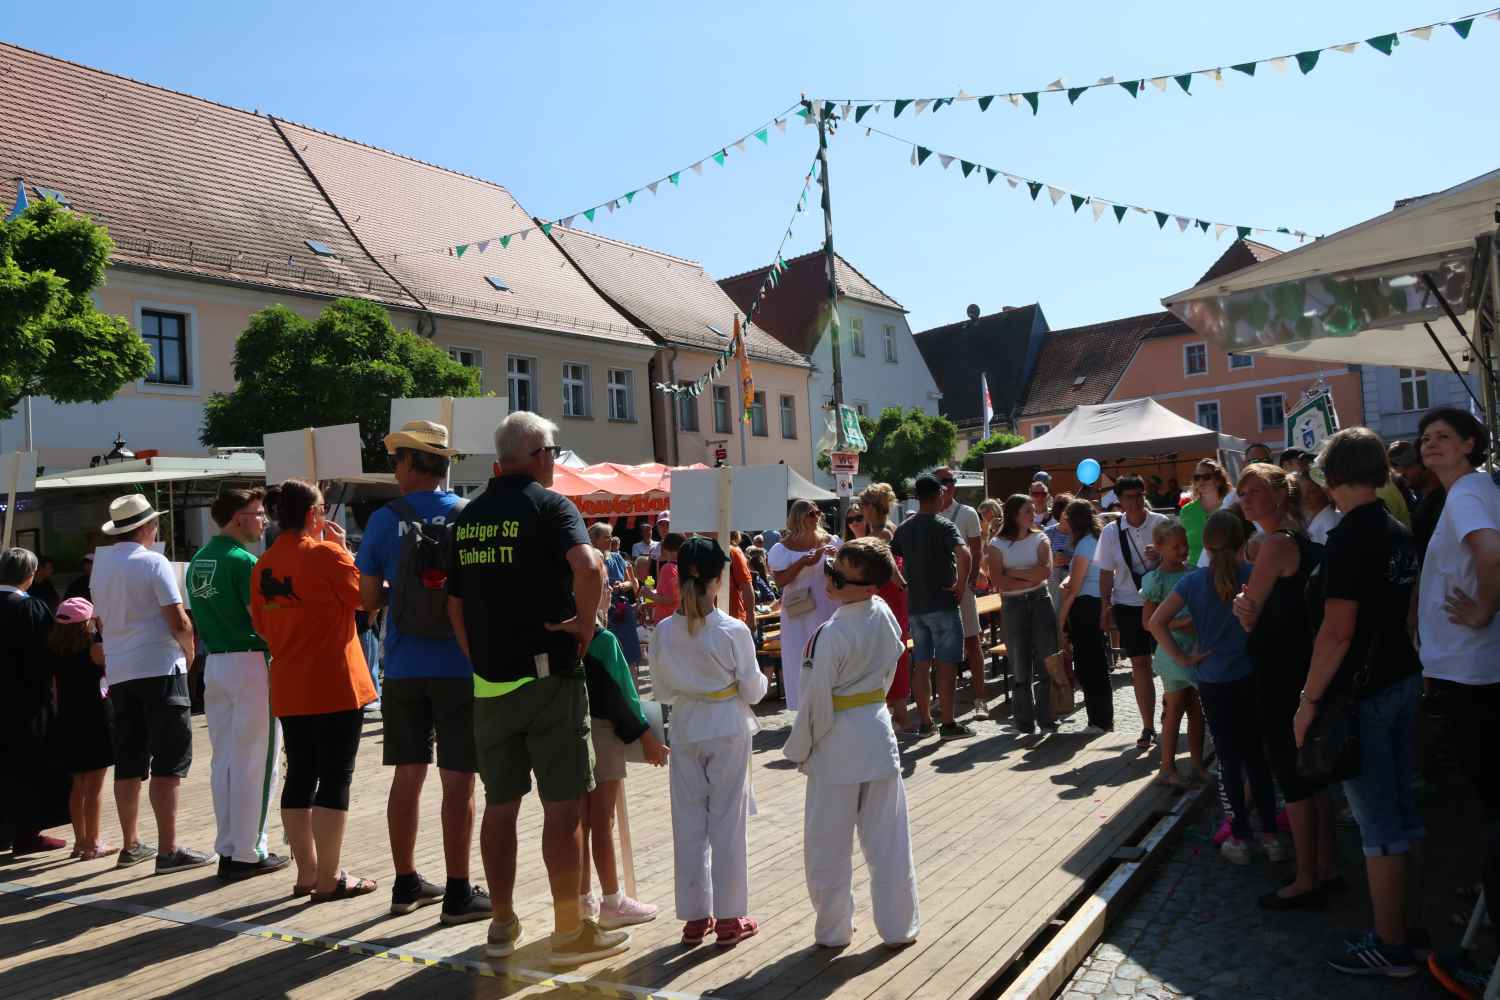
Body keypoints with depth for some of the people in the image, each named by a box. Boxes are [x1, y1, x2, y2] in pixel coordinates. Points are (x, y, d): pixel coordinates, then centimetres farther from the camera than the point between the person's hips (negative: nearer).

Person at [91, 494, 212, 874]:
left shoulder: (100, 565, 11)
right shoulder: (153, 562, -10)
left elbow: (102, 620, 19)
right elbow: (178, 621, -13)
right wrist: (190, 652, 3)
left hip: (118, 672, 7)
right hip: (159, 669, -7)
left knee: (128, 762, 12)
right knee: (169, 761, -4)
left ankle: (130, 846, 20)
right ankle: (168, 850, -6)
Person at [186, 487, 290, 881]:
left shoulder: (199, 560, 12)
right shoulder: (243, 560, -14)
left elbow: (198, 617, 18)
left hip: (214, 663, 9)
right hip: (250, 662, -9)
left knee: (223, 759, 12)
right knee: (254, 761, -2)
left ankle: (227, 849, 19)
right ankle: (248, 853, 3)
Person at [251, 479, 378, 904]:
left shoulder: (264, 564, 7)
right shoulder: (326, 554, -13)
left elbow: (261, 622, 13)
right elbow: (363, 596, -2)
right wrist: (343, 549, 2)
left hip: (288, 689, 7)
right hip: (335, 686, -7)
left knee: (300, 775, 12)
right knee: (335, 777, -1)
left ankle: (306, 872, 20)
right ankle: (329, 879, 2)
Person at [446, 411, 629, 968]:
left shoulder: (468, 517, 11)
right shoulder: (547, 504, -9)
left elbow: (456, 603, 15)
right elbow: (589, 568, -27)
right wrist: (584, 624, -13)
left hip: (489, 682, 6)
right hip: (548, 676, -6)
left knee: (500, 804, 14)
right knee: (562, 805, 2)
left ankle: (502, 924, 25)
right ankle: (570, 931, 10)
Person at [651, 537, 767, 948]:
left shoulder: (664, 632, -8)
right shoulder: (734, 631, -17)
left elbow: (661, 691, 2)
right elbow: (753, 690, -8)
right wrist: (761, 679, 12)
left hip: (686, 732, 3)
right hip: (728, 731, -2)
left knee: (689, 822, 12)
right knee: (727, 822, 8)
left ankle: (695, 917, 22)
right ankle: (728, 919, 18)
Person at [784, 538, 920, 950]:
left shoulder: (833, 634, -25)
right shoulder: (885, 615, -4)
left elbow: (816, 702, -17)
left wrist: (800, 749, -3)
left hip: (837, 745, -6)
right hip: (878, 734, 6)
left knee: (828, 846, 12)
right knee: (888, 842, 15)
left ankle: (833, 930, 24)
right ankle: (899, 927, 25)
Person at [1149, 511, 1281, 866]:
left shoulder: (1193, 581, -6)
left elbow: (1156, 622, -12)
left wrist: (1182, 658, -6)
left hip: (1214, 683, 0)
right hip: (1252, 679, 1)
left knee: (1229, 760, 10)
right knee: (1257, 757, 14)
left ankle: (1239, 839, 16)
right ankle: (1270, 836, 20)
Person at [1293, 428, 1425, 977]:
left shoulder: (1350, 537, -18)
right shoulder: (1400, 533, 8)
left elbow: (1337, 630, -22)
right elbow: (1404, 612, 17)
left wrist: (1310, 700, -16)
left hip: (1361, 692, -9)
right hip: (1404, 680, 9)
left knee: (1378, 825, 1)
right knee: (1403, 809, 17)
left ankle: (1390, 946, 11)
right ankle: (1408, 920, 29)